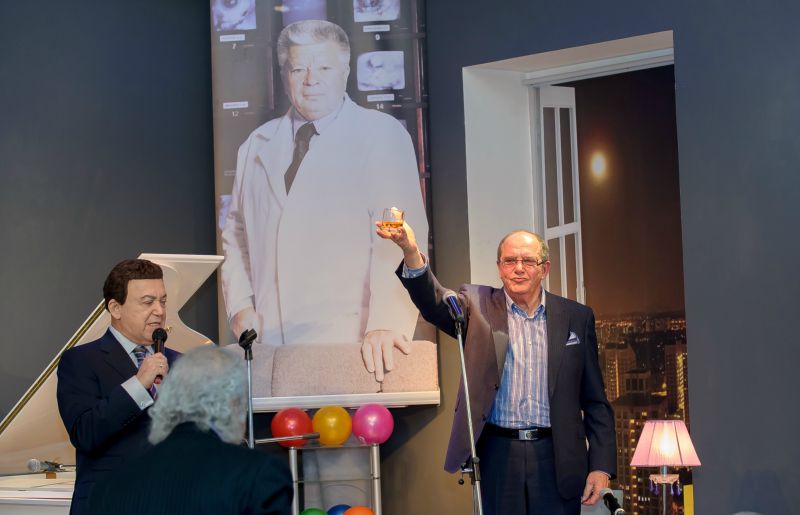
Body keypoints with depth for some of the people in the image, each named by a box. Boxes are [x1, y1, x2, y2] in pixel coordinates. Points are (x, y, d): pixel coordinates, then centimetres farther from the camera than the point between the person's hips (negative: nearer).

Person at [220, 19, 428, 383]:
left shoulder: (383, 136, 1)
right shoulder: (257, 146, 17)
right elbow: (236, 235, 23)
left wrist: (386, 323, -22)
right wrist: (241, 306, 7)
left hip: (350, 343, -4)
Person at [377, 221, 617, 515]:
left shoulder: (576, 317, 7)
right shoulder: (479, 307, 4)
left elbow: (594, 400, 8)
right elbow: (434, 302, -17)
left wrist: (601, 466, 0)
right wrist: (411, 252, -36)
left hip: (556, 458, 1)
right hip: (498, 457, -1)